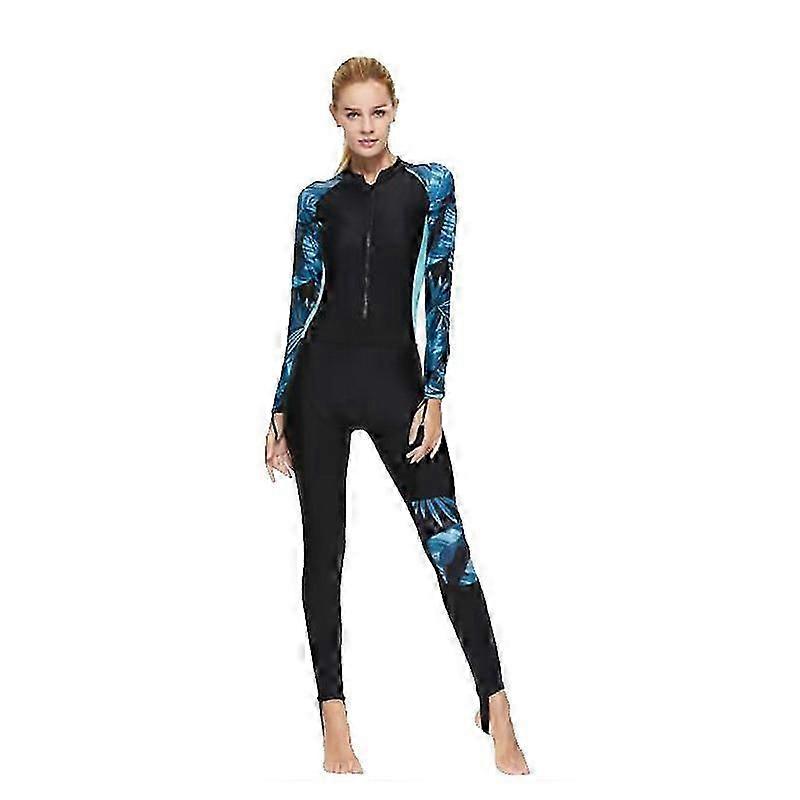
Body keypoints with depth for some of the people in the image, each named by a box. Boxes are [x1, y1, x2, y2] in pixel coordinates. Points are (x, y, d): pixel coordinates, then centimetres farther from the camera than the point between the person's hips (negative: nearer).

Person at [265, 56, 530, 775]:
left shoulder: (431, 185, 3)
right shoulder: (318, 200, 7)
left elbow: (437, 291, -3)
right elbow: (303, 302, 9)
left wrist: (433, 398, -10)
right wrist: (280, 409, 7)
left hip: (397, 374, -2)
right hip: (322, 378, 2)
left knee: (448, 538, -6)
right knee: (324, 544, 4)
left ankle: (496, 709, 1)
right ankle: (334, 718, 12)